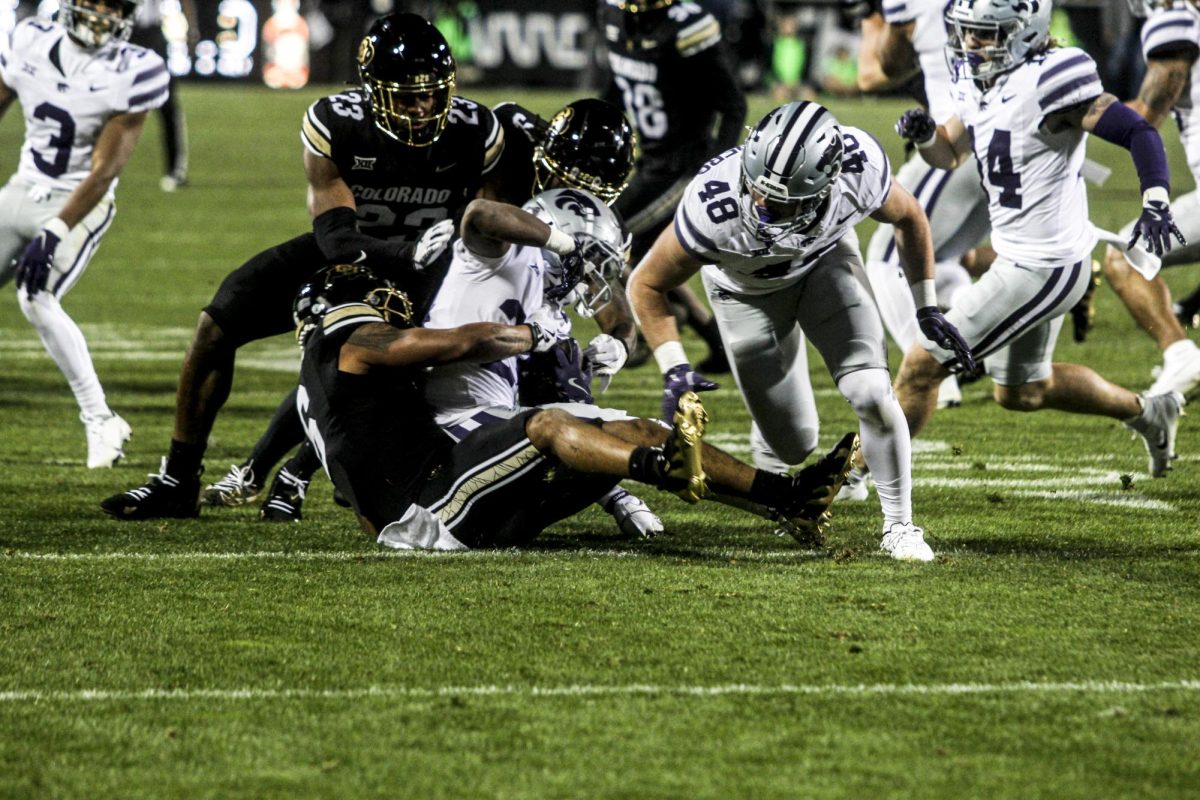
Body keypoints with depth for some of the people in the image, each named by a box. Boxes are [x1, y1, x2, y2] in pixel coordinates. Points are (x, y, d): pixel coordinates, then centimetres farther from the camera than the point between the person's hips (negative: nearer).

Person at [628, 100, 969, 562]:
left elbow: (908, 218, -9)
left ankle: (898, 526, 2)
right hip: (747, 289, -1)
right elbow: (646, 285, -23)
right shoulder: (713, 209, -42)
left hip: (825, 259, 1)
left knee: (871, 395, -18)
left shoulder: (860, 172, -35)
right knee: (792, 444, 0)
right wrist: (674, 369, -32)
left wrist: (927, 308, -6)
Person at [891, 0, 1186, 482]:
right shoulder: (978, 80, 4)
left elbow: (1137, 131, -23)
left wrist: (1155, 201, -37)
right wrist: (923, 135, -6)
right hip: (1016, 258, 10)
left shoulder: (1045, 82, -22)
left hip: (1042, 270, -10)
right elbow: (950, 154, 17)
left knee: (922, 365, -6)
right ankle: (1148, 413, 40)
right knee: (1022, 392, 27)